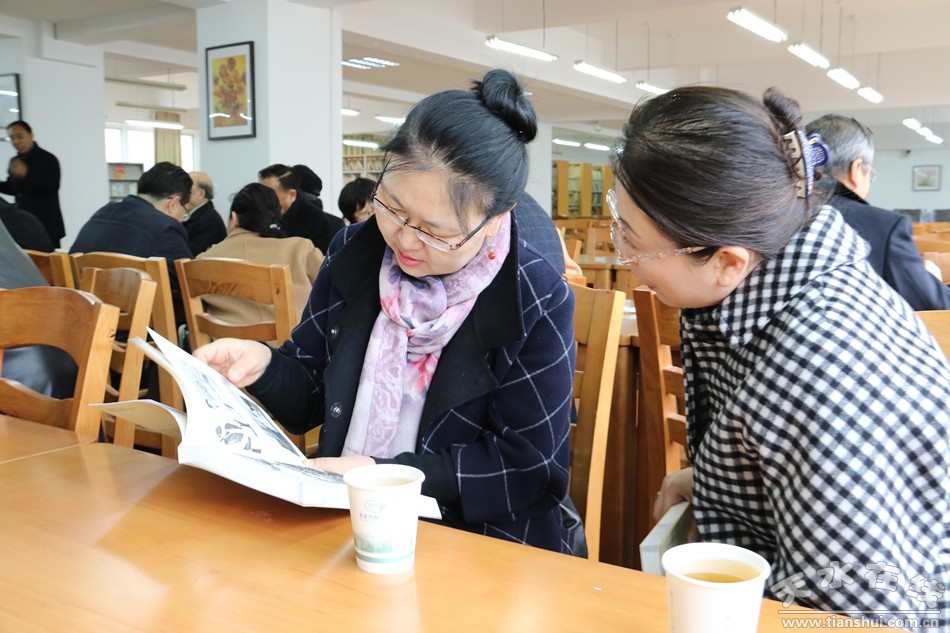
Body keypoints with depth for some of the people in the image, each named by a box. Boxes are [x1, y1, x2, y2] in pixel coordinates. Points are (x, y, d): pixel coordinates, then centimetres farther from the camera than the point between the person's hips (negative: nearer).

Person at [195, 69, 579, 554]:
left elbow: (530, 468, -12)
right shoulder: (354, 253, 1)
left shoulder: (538, 304, -13)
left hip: (479, 548, -3)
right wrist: (266, 367, -11)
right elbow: (313, 393, 11)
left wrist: (388, 476, -18)